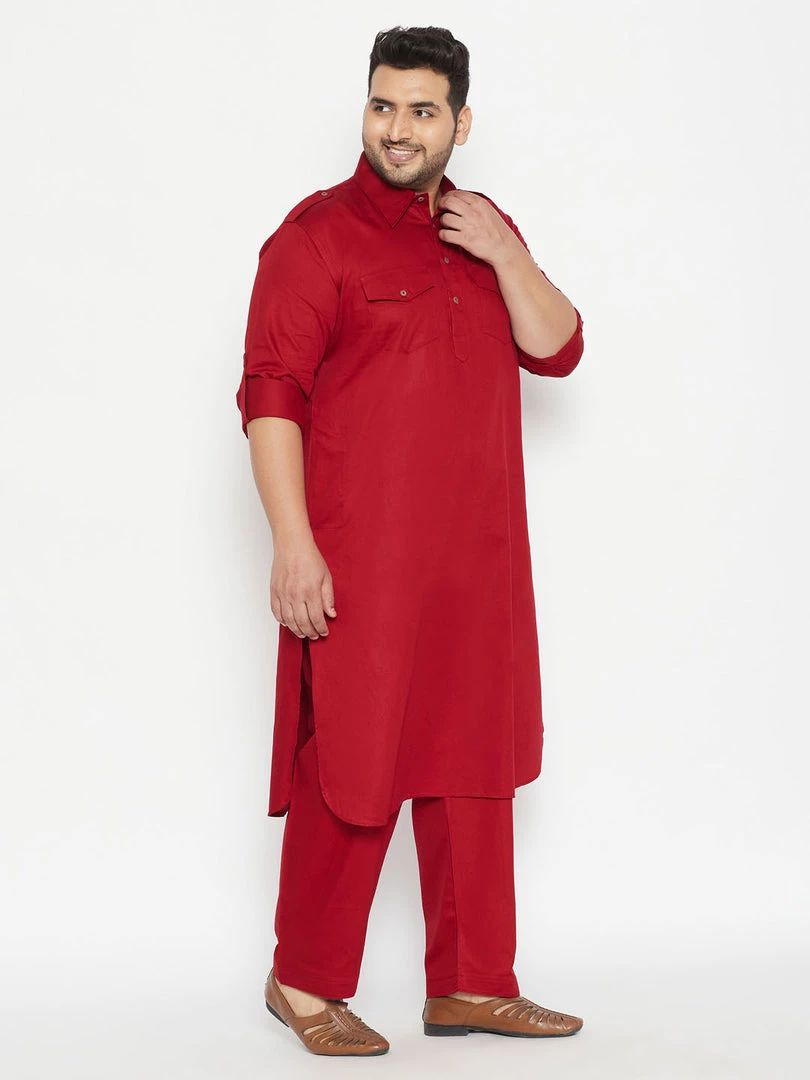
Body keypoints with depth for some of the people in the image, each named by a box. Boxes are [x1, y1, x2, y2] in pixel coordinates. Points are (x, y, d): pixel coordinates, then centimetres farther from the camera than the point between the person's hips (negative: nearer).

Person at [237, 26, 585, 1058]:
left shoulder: (486, 232, 14)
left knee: (474, 762, 10)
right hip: (357, 562, -6)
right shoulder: (317, 235, -5)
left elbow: (557, 351, 8)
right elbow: (270, 394, -10)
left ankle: (471, 983, 23)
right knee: (351, 768, 0)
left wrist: (505, 256, -7)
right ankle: (304, 981, 17)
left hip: (477, 558, 6)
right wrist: (292, 545, -17)